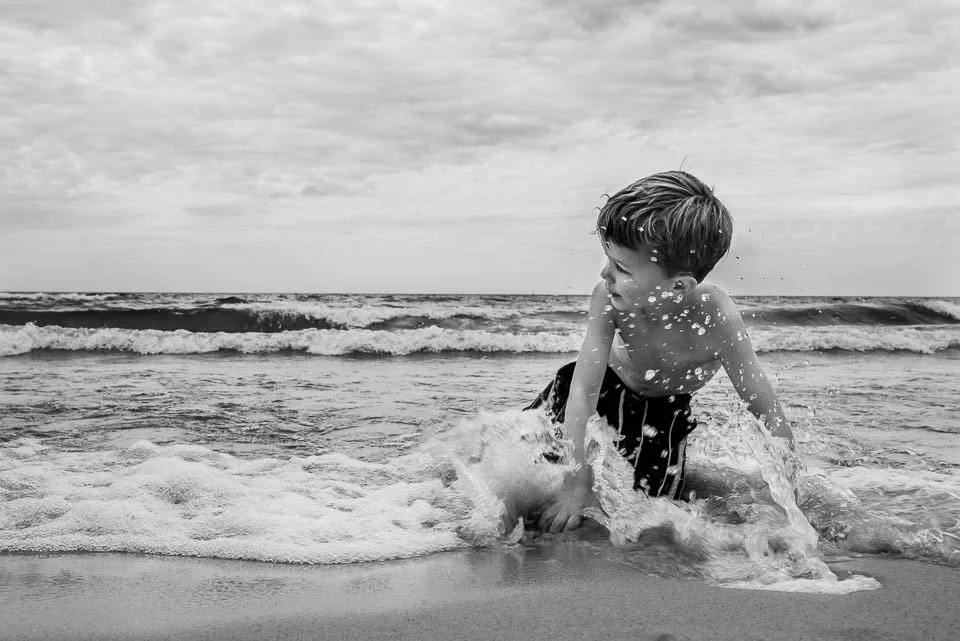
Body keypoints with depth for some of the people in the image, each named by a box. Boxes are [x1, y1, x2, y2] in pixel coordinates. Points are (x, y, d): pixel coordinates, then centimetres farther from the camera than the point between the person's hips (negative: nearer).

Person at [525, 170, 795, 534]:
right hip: (605, 382, 1)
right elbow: (584, 390, -32)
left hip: (664, 408, -1)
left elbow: (771, 420, -33)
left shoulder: (717, 320, -40)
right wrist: (577, 484, -36)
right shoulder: (608, 297, -36)